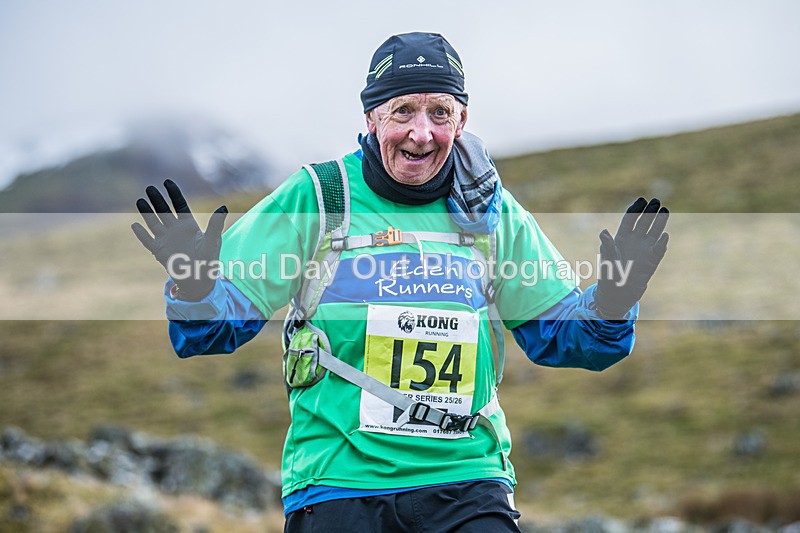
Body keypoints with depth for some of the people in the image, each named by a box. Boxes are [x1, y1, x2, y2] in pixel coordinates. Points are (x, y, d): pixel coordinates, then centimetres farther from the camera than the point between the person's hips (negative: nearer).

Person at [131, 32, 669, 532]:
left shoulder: (490, 210, 9)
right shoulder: (315, 199, 0)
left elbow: (559, 332, 14)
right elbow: (219, 323, 1)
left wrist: (613, 301, -5)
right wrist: (194, 285, -20)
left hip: (467, 483, 2)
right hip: (338, 481, -2)